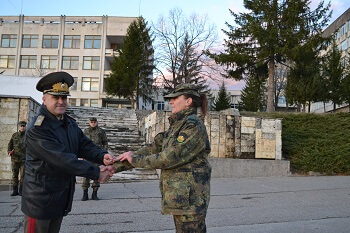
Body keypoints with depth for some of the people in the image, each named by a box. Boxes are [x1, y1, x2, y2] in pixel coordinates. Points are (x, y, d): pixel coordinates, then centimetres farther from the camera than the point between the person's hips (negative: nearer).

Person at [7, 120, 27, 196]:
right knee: (14, 175, 5)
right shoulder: (14, 135, 10)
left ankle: (21, 191, 5)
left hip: (24, 159, -2)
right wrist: (9, 152, -6)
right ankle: (15, 190, 12)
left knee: (23, 175, -2)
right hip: (14, 158, 2)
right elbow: (10, 145, 12)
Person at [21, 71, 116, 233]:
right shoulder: (37, 130, -22)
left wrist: (103, 156, -21)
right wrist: (96, 173, -27)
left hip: (61, 198, 8)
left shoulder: (70, 123, 6)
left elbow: (85, 145, 0)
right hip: (41, 200, -8)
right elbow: (62, 159, -28)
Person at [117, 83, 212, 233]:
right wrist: (116, 165, 6)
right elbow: (153, 148, 11)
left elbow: (169, 157, -21)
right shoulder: (177, 125, 14)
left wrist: (135, 160, -10)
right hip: (179, 197, 9)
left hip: (189, 198, -9)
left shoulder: (193, 125, -15)